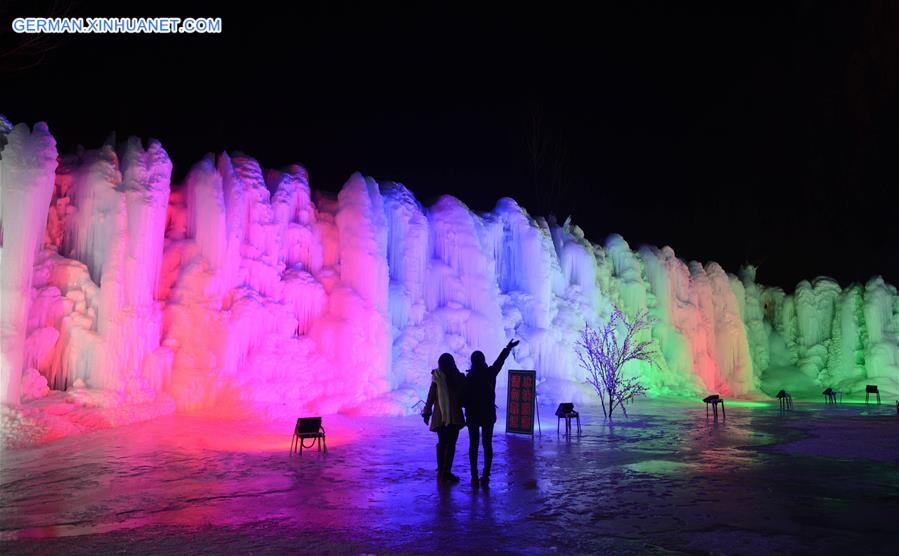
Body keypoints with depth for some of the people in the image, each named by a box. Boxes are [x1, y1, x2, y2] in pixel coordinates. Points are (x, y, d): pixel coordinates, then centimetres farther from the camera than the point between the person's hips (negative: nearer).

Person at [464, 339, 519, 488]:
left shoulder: (469, 378, -11)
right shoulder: (491, 373, -5)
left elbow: (465, 398, -7)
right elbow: (500, 360, 12)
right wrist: (508, 348, 27)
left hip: (473, 416, -2)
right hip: (488, 415, 2)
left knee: (473, 445, 6)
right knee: (487, 445, 9)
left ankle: (474, 478, 3)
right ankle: (485, 477, 8)